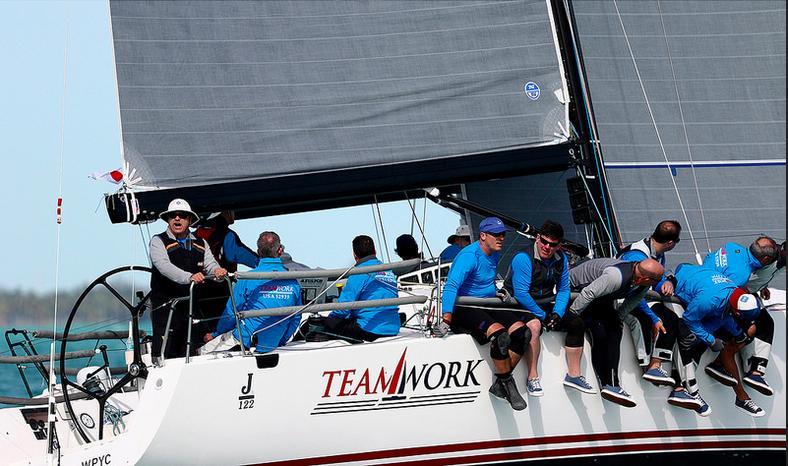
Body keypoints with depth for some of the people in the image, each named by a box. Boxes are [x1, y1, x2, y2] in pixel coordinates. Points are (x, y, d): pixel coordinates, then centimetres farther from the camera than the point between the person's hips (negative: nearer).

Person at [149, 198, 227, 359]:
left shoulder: (200, 244, 15)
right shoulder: (158, 242, -1)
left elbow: (210, 264, 1)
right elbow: (164, 267, -19)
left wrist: (217, 271, -25)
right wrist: (189, 277, -36)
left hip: (192, 308, 5)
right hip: (165, 308, -5)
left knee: (186, 356, 7)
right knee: (163, 356, -12)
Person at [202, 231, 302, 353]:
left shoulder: (248, 279, -12)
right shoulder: (293, 282, -1)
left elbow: (231, 312, -4)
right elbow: (296, 319, 8)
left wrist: (215, 334, 14)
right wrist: (280, 342, 22)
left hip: (244, 340, -5)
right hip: (271, 346, 5)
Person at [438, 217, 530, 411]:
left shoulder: (494, 254, 12)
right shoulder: (469, 256, -18)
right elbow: (451, 287, -29)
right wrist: (446, 319, -39)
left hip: (488, 306, 9)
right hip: (464, 309, -9)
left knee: (521, 331, -13)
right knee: (499, 333, -33)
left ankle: (500, 384, -9)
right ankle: (507, 383, -16)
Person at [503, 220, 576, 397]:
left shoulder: (561, 259, 1)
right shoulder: (524, 258, -22)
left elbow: (563, 290, 7)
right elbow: (521, 294, -26)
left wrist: (557, 314, -11)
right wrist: (543, 316, -22)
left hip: (544, 304, 7)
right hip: (519, 305, -7)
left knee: (576, 323, -4)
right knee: (534, 325, -36)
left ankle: (574, 375, 5)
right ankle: (532, 378, -30)